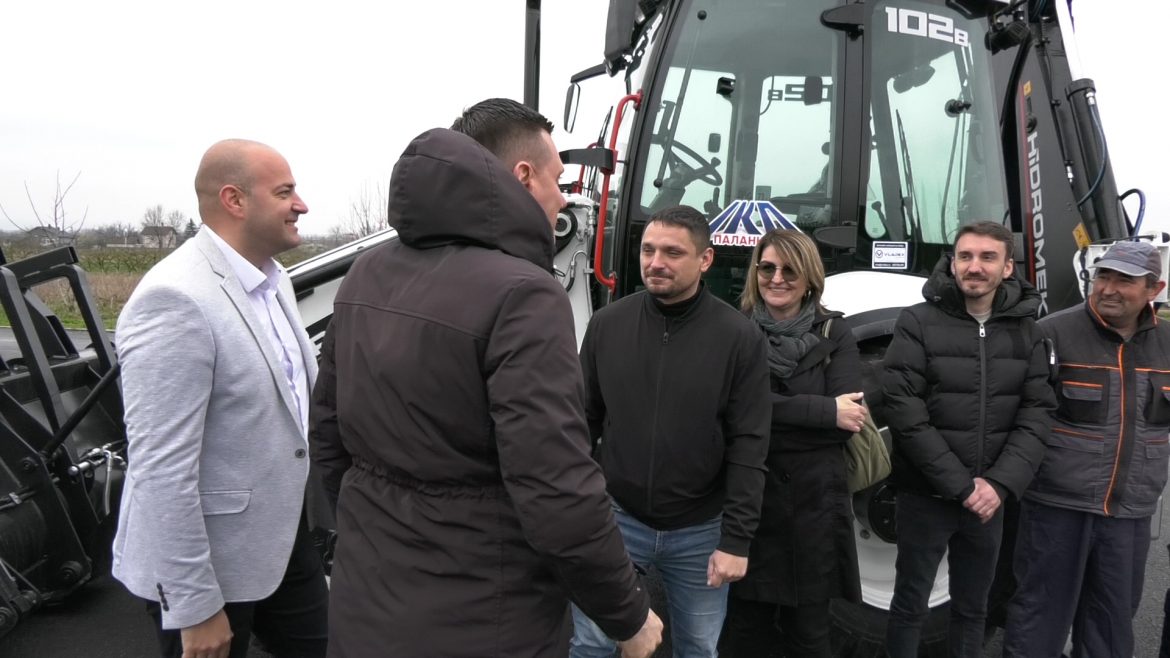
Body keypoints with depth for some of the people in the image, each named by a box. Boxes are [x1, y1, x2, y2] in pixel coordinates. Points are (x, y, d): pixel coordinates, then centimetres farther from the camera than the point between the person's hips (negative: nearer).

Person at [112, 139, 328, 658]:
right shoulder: (175, 301, -23)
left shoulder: (272, 279, 4)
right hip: (210, 559, -8)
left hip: (282, 534, 8)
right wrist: (196, 608, -20)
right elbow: (161, 469, -24)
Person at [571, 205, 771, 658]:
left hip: (700, 531, -1)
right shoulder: (607, 324, -4)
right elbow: (585, 421, 4)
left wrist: (736, 539, -10)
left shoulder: (739, 337, -10)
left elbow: (748, 446, -9)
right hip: (616, 518, 1)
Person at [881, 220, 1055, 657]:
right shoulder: (918, 322, -7)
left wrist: (1000, 484, -13)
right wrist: (959, 485, -16)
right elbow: (905, 414, -13)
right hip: (925, 495, -3)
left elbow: (1036, 417, 0)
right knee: (911, 605, 9)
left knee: (973, 608, 17)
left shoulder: (1026, 332, 4)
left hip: (989, 499, 3)